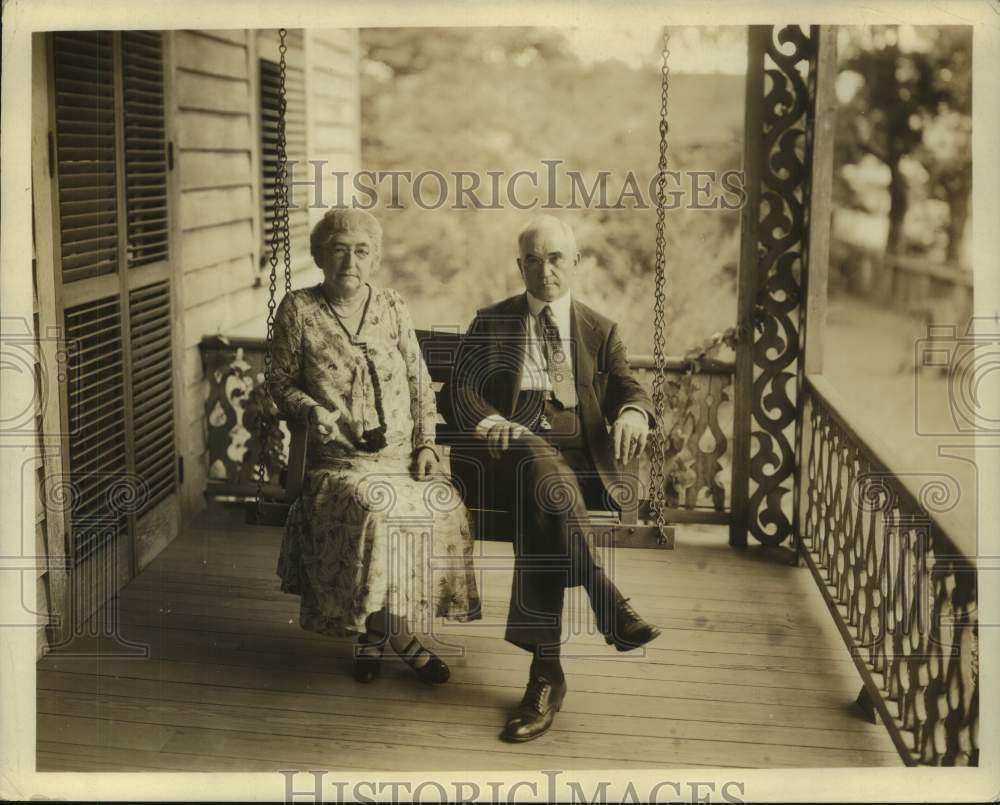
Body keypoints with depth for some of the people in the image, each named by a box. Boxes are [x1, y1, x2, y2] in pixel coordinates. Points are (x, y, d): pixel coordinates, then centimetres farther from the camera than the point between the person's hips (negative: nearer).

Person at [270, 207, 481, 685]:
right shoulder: (298, 310, 3)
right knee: (374, 507, -35)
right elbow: (281, 384, 8)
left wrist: (426, 444, 2)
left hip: (402, 453, 3)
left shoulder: (392, 307, 10)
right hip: (340, 457, -3)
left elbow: (420, 382, 13)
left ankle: (374, 633, -9)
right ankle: (400, 635, -14)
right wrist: (312, 410, -13)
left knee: (444, 504, -26)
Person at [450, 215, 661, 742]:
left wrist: (633, 412, -19)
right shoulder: (491, 324, 16)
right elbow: (462, 390, 6)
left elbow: (628, 389, 7)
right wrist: (489, 422, -18)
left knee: (539, 516, -33)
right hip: (515, 448, 0)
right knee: (545, 479, -39)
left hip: (581, 455, 1)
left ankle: (545, 672, -31)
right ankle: (610, 606, -41)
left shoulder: (600, 331, 18)